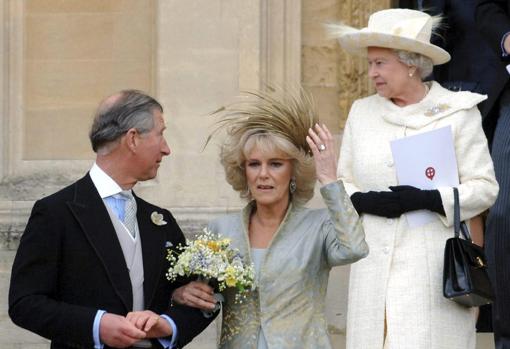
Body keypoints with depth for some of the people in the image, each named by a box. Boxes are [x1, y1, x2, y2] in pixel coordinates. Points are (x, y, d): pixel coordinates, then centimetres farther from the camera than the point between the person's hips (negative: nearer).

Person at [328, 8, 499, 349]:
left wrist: (427, 198, -16)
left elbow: (484, 187, -2)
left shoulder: (457, 112, 1)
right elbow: (343, 182, 15)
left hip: (433, 265, -4)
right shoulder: (361, 112, 12)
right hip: (375, 266, 4)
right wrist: (366, 201, -7)